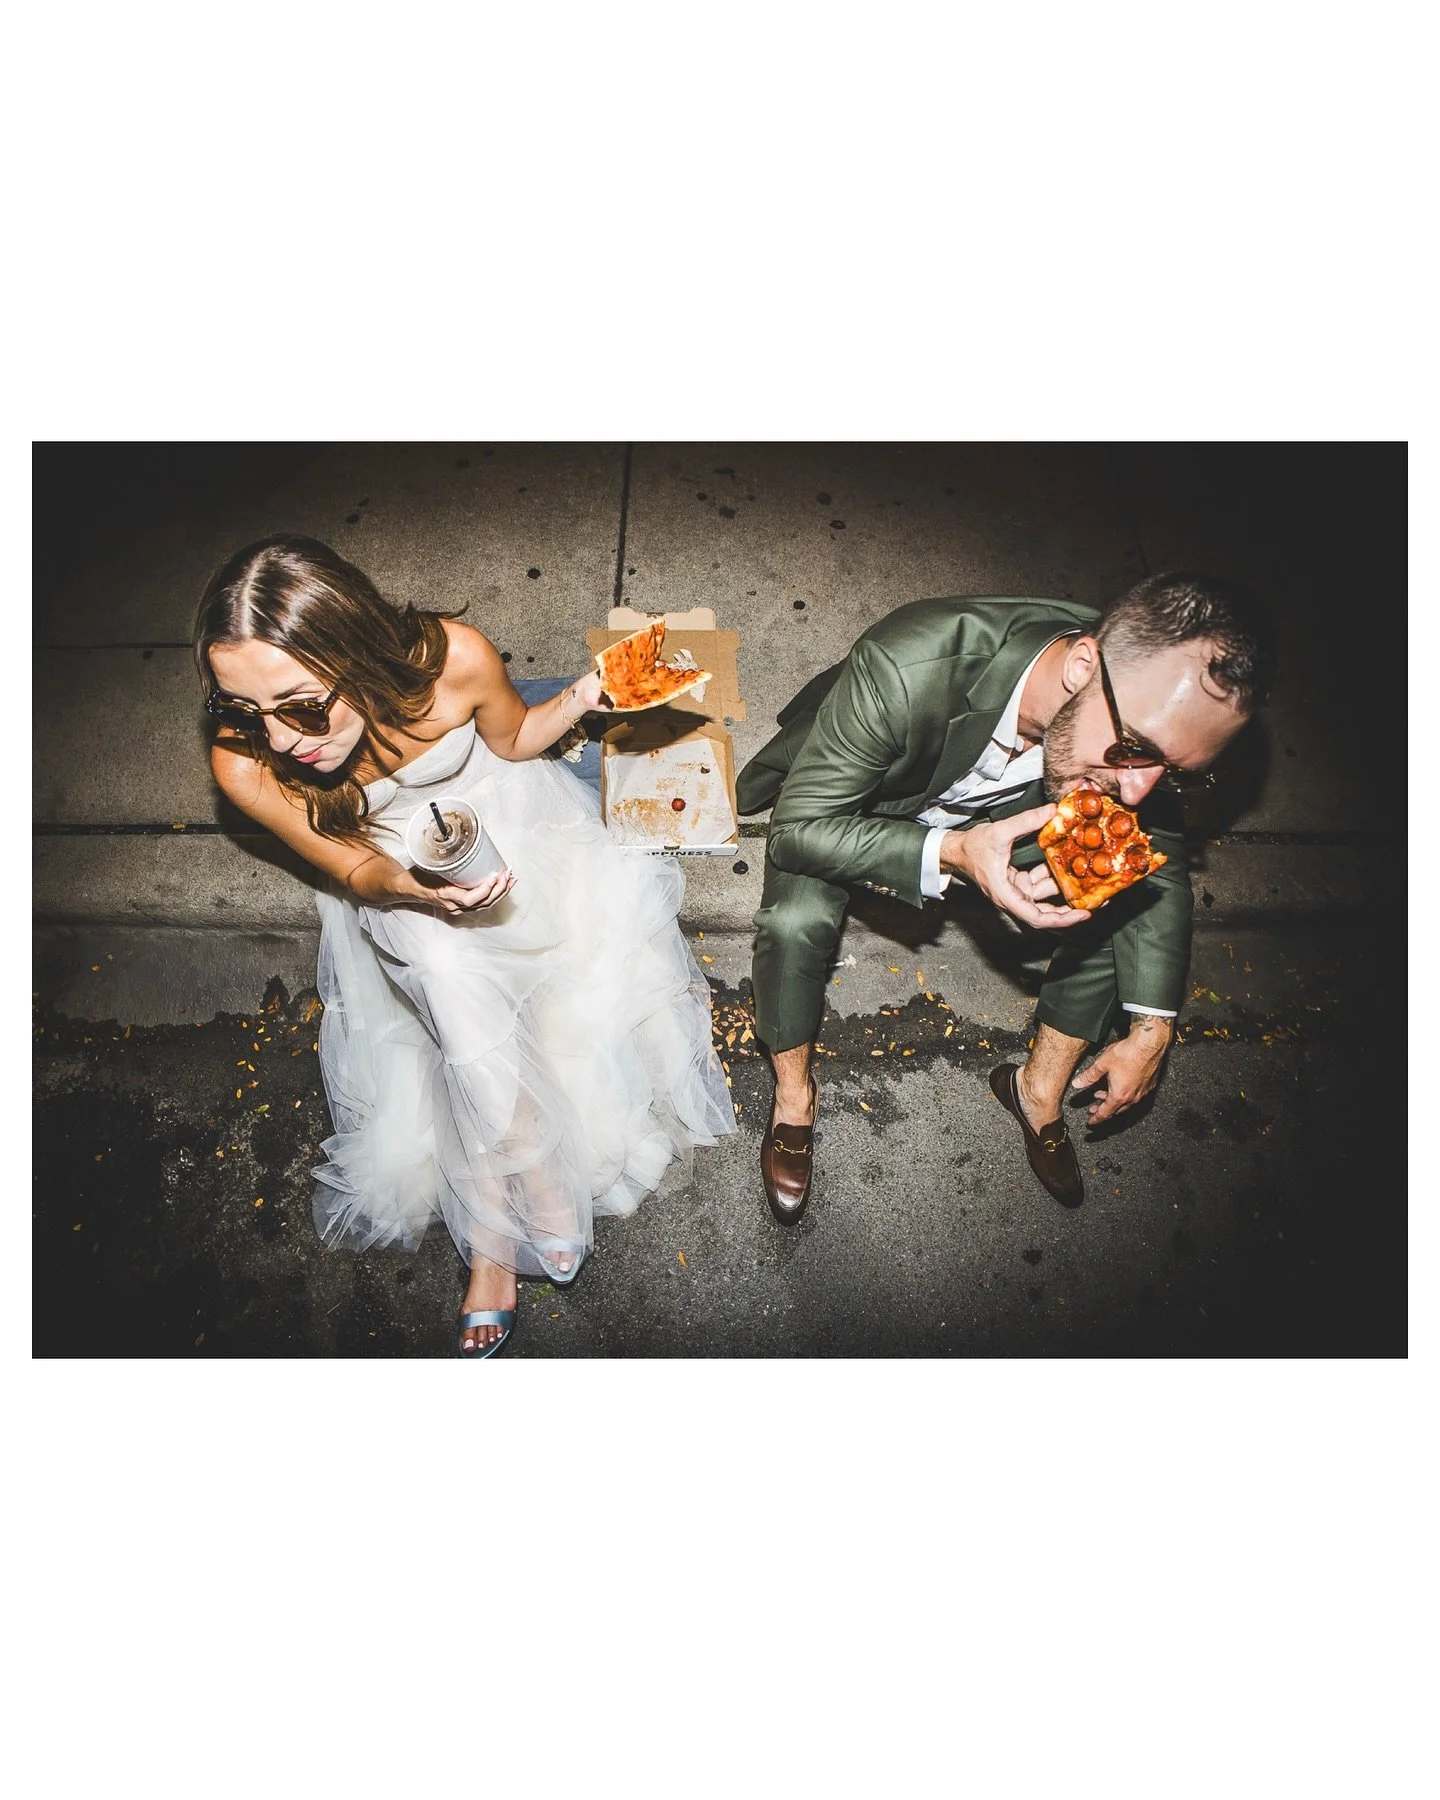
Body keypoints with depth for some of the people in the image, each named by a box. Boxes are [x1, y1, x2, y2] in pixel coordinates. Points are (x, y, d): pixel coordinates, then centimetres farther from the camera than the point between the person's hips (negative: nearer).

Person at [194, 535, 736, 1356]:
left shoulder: (454, 657, -31)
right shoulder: (245, 765, -29)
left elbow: (512, 742, -6)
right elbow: (353, 869, -13)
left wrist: (580, 698, -25)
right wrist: (408, 886, -35)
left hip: (507, 819, 1)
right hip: (392, 874, 0)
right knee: (441, 957, -29)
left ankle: (491, 1237, 5)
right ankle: (536, 1192, -10)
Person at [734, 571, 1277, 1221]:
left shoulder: (1150, 716, -26)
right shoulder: (906, 668, -44)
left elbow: (1161, 862, -8)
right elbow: (797, 827, -34)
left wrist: (1151, 1029, -13)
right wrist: (950, 853, -50)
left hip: (1006, 812, 4)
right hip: (847, 803, -4)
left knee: (1124, 907, -12)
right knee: (795, 921, -30)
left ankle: (1039, 1088, 13)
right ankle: (794, 1094, 0)